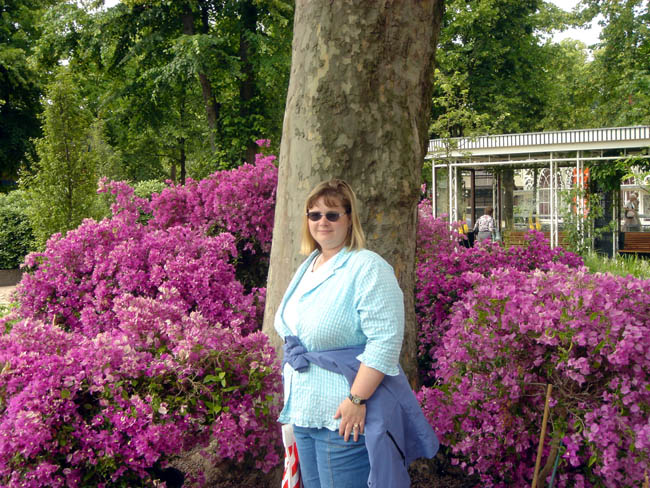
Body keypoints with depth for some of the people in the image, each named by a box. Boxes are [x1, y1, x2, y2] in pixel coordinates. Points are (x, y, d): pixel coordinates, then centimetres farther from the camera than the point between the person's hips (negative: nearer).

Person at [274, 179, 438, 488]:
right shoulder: (308, 266, 12)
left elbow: (385, 340, -22)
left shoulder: (368, 268, -15)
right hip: (303, 412, 8)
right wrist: (293, 399, 19)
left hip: (346, 417, -8)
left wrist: (357, 399, -24)